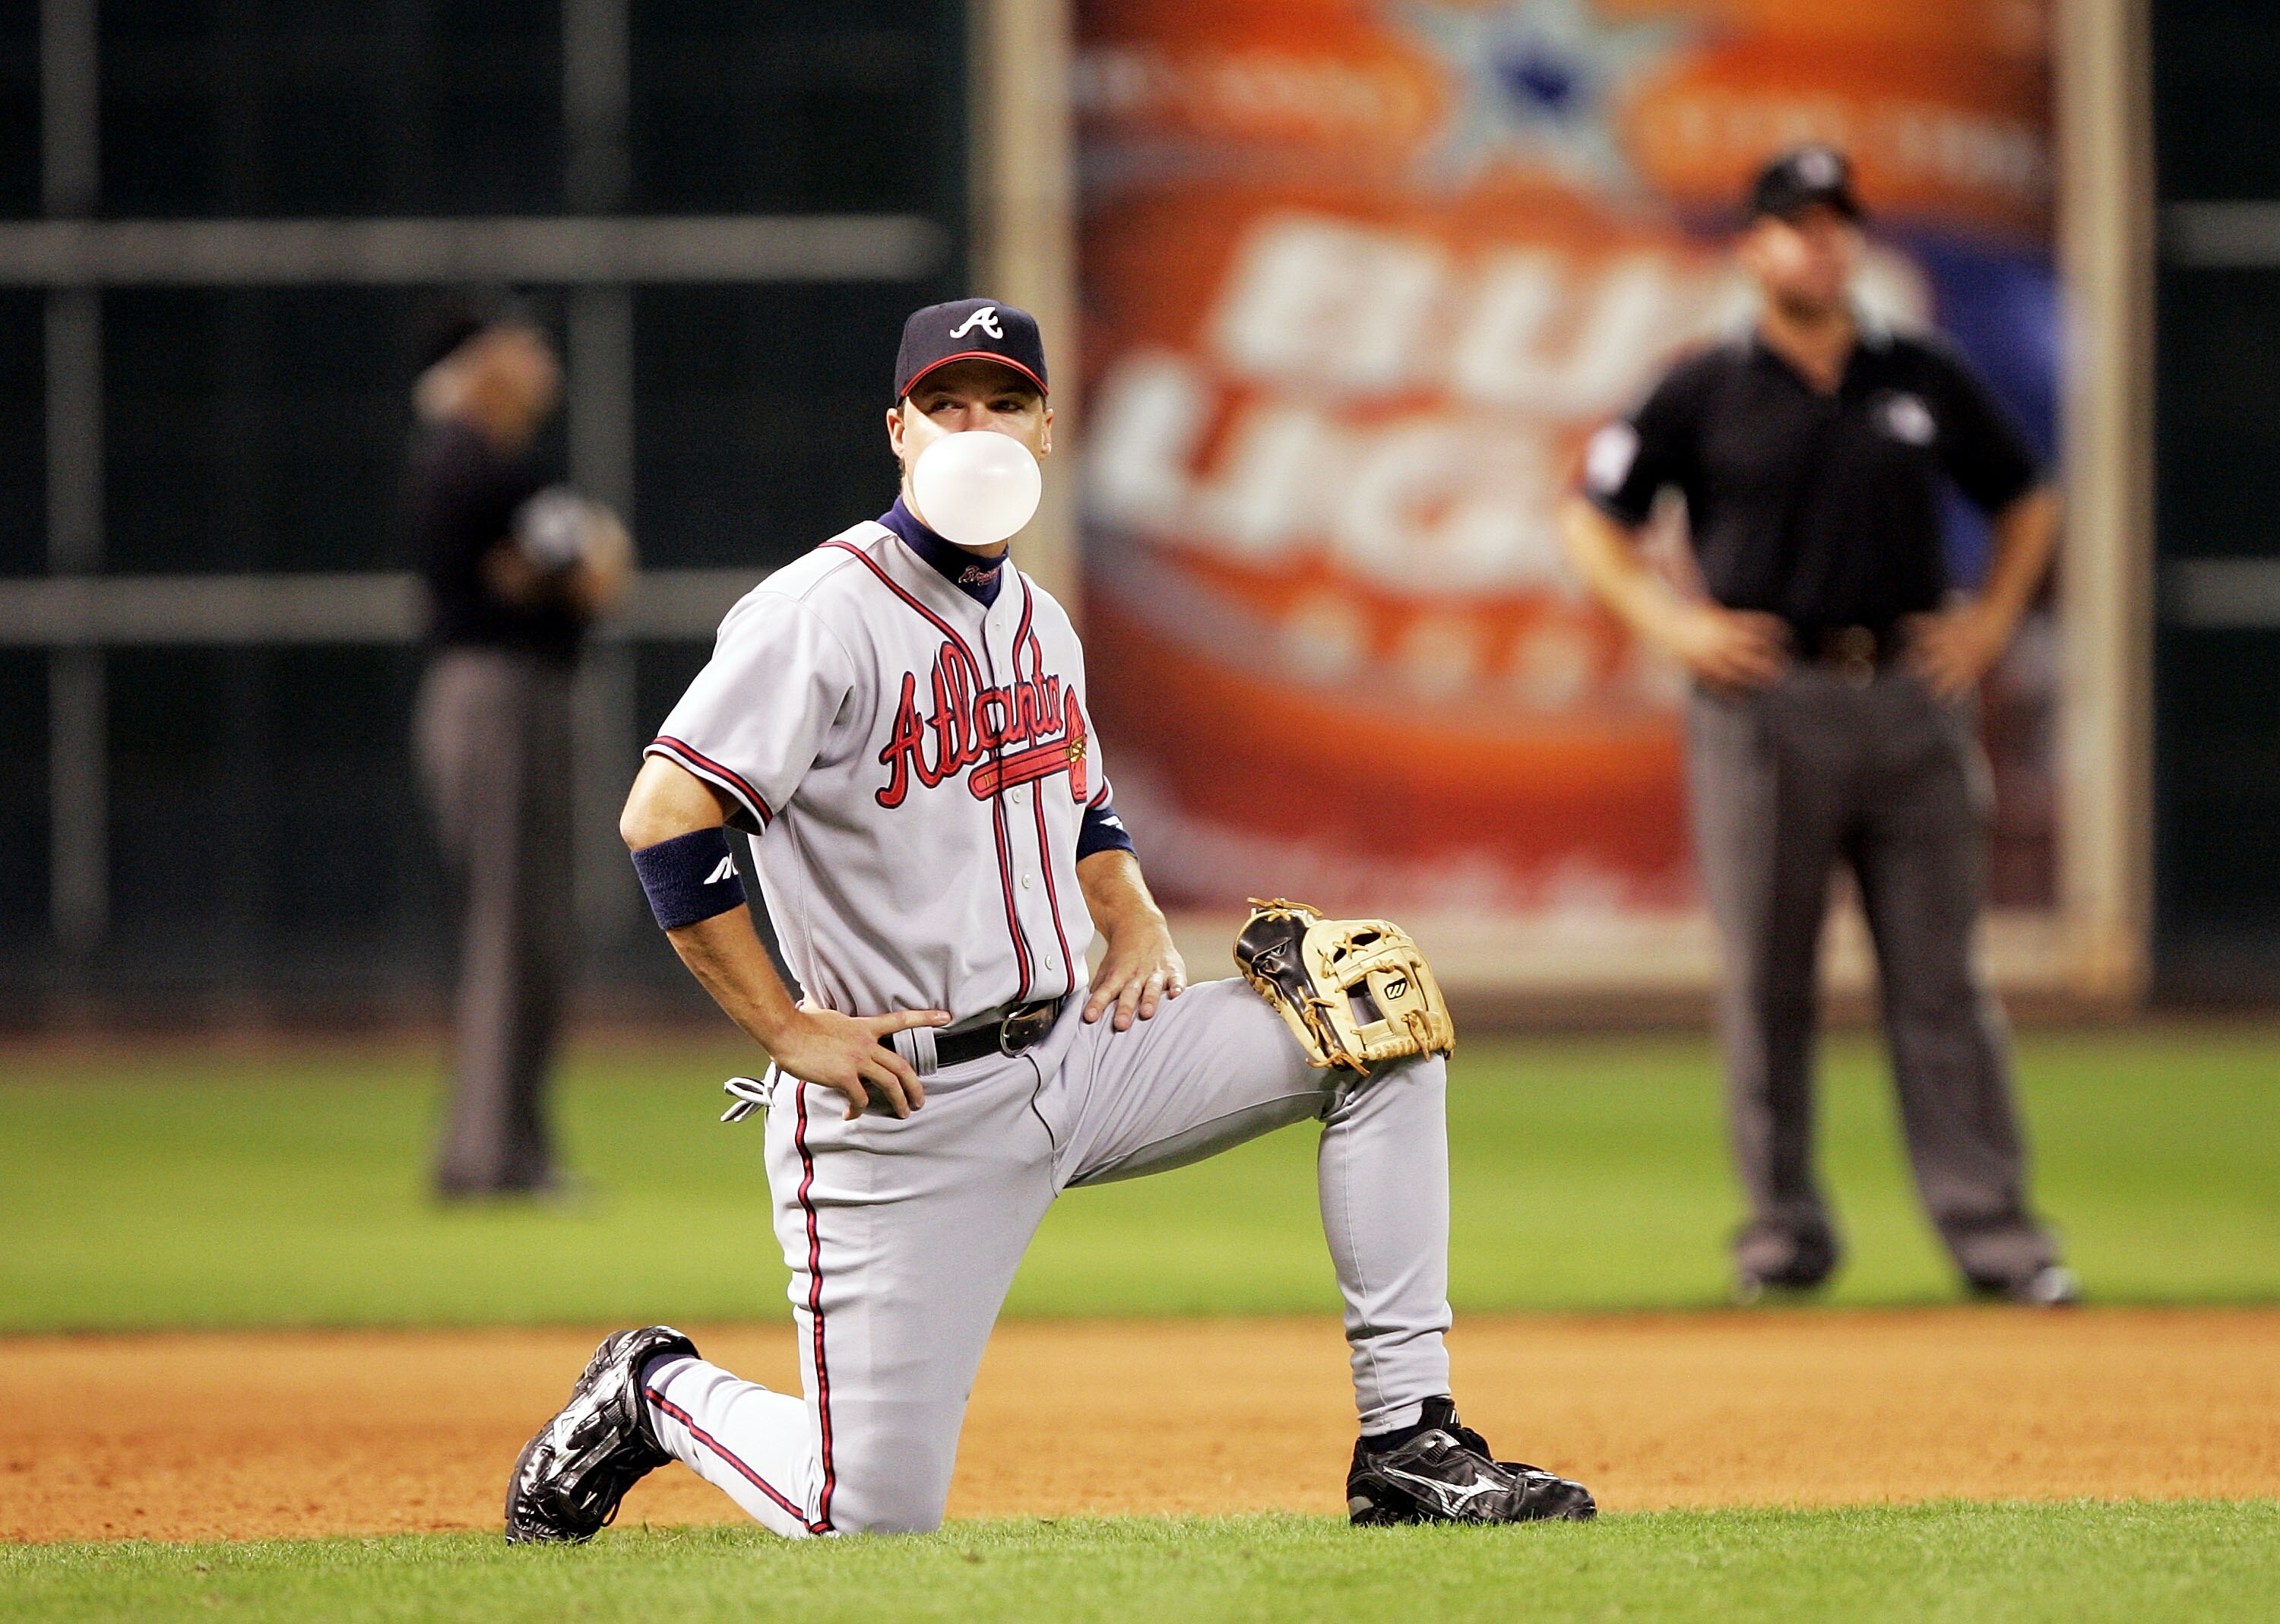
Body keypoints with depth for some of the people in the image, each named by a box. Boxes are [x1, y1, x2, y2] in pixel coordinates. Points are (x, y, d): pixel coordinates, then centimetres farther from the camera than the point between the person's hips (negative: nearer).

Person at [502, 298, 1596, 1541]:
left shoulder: (1039, 622, 11)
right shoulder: (822, 612, -14)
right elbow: (663, 822, -21)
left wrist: (1136, 924, 8)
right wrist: (789, 1031, -20)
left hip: (1075, 1051, 7)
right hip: (911, 1109, -7)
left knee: (1378, 1036, -7)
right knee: (872, 1518, -10)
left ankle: (1406, 1443, -5)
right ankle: (654, 1396, 23)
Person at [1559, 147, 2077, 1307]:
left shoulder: (1924, 383, 11)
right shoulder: (1705, 393, 4)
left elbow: (2027, 502, 22)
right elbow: (1591, 519, 8)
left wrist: (1994, 617, 8)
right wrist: (1670, 622, -4)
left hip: (1909, 696, 2)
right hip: (1764, 708, -1)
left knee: (1937, 978, -1)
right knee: (1765, 981, 0)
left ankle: (1988, 1223, -2)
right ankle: (1784, 1225, 8)